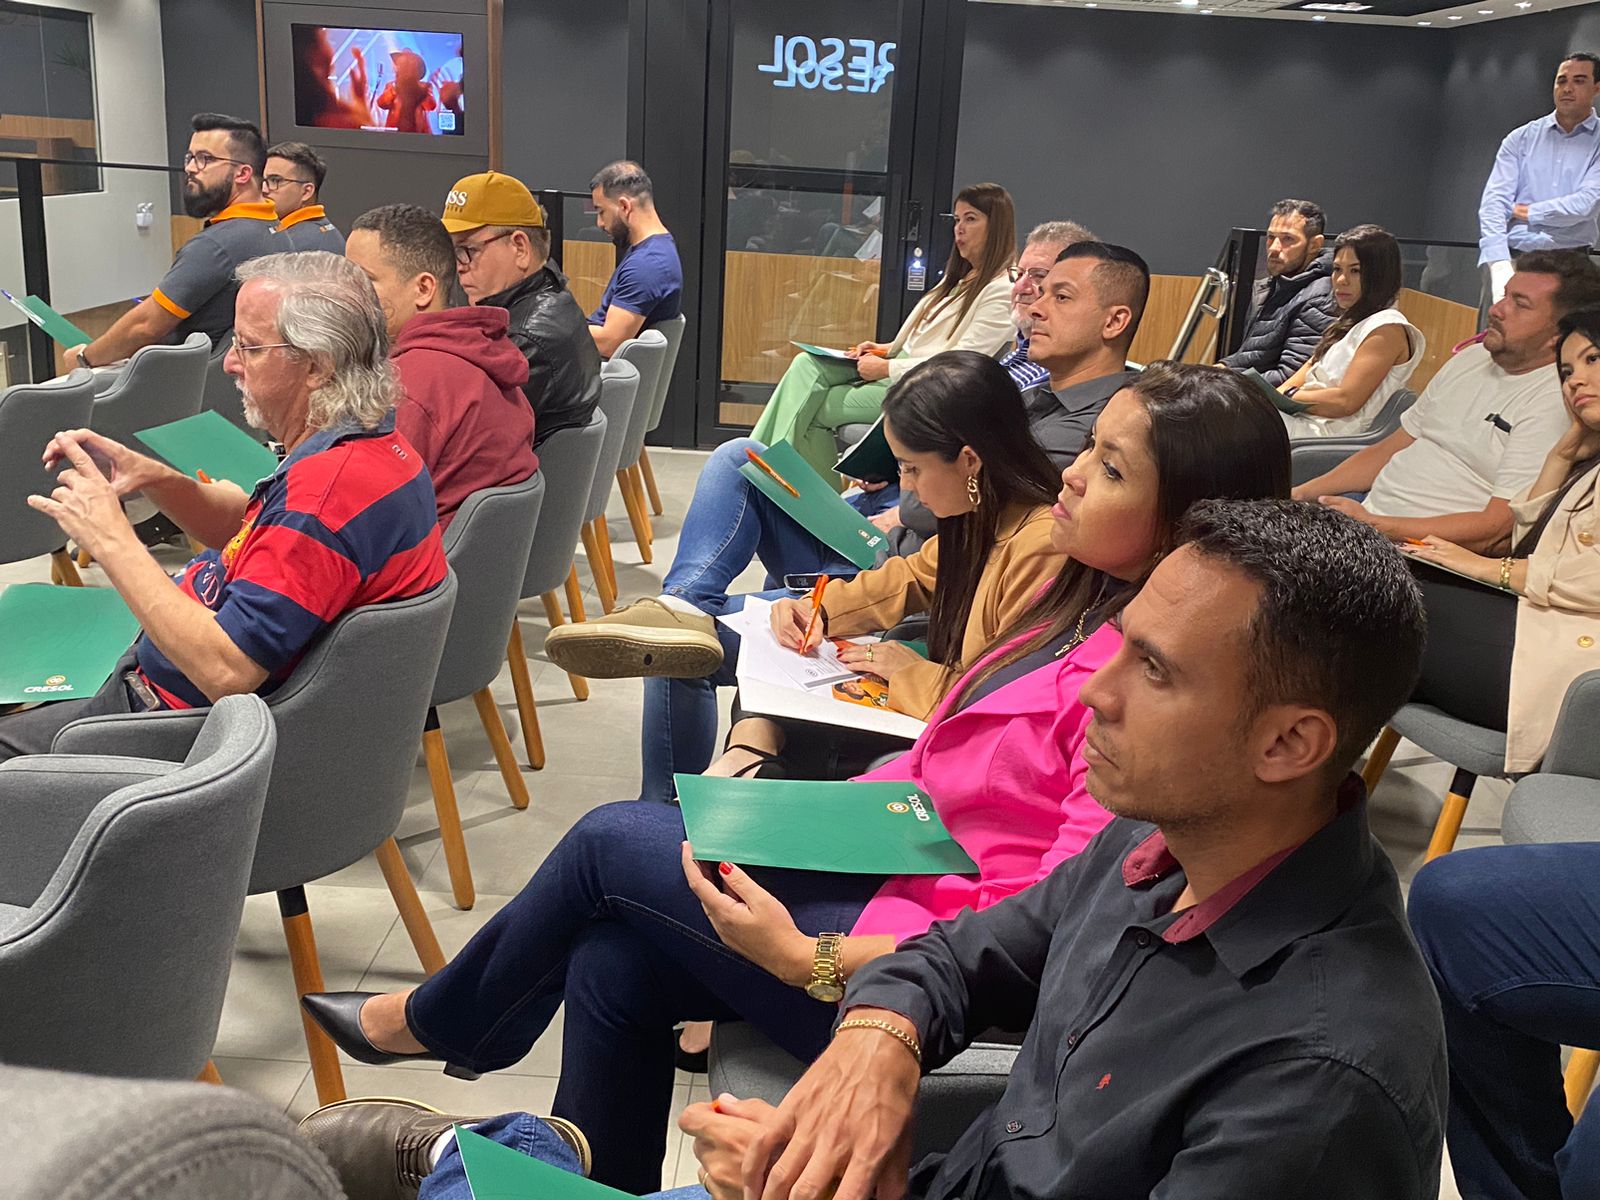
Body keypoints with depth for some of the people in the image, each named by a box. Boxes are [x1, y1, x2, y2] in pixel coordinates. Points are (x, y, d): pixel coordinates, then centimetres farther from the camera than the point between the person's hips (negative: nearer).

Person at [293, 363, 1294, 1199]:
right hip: (903, 870, 8)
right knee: (610, 966, -3)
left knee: (611, 840, -2)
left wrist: (806, 959, -24)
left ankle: (436, 1022, 26)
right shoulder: (1093, 603, 6)